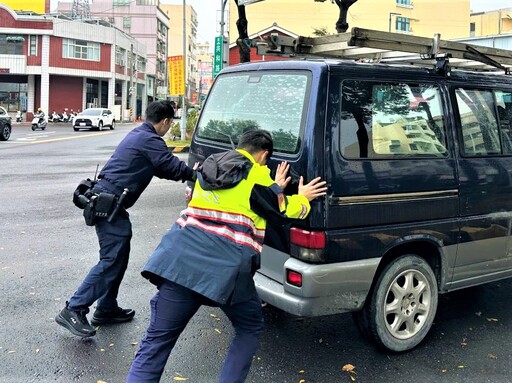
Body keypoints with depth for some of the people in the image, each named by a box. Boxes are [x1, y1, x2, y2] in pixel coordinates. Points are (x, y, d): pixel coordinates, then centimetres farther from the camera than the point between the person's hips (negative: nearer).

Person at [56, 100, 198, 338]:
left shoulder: (137, 134, 19)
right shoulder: (150, 141, -11)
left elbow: (162, 167, 22)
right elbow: (173, 167, -11)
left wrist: (189, 172, 17)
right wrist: (194, 175, 6)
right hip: (109, 203, -10)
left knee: (118, 257, 15)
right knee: (112, 260, -9)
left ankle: (107, 309, 21)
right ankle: (74, 310, -6)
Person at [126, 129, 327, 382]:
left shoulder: (208, 167, 22)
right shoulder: (257, 176, 4)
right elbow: (283, 211, 14)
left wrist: (274, 188, 40)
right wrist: (302, 198, 34)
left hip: (181, 258, 4)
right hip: (226, 267, -4)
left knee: (157, 340, 8)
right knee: (250, 329, 23)